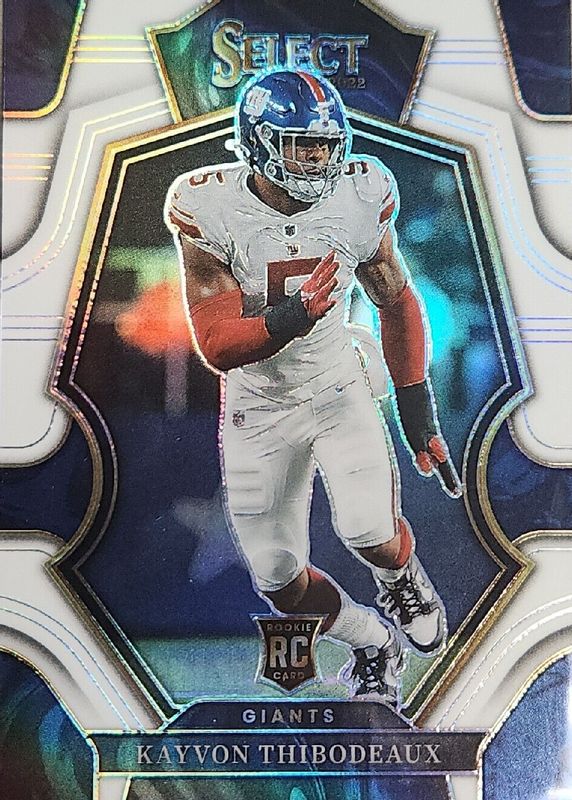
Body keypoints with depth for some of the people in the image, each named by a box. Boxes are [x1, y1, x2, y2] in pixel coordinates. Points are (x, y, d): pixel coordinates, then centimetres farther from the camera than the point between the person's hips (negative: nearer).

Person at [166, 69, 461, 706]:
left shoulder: (359, 196, -9)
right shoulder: (211, 212, -16)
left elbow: (397, 303, 3)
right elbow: (216, 345, -19)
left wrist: (416, 409, 2)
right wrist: (293, 315, -39)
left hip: (338, 390, 0)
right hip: (257, 408, 0)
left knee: (370, 534, -22)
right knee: (280, 582, 6)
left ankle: (401, 576, 19)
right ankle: (375, 645, 36)